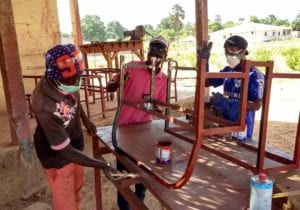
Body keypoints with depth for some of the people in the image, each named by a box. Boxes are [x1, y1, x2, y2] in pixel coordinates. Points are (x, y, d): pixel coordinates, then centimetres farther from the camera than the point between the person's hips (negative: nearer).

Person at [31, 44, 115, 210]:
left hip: (75, 145, 7)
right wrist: (102, 165, -30)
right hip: (57, 156, -7)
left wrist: (85, 120, 7)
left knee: (76, 189, 27)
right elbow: (64, 150, -32)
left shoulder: (67, 81, -18)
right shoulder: (45, 106, -39)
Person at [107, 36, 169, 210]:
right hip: (124, 126, -3)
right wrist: (118, 82, -31)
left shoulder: (164, 79, -1)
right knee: (123, 168, 8)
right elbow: (109, 88, -8)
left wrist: (157, 107, -20)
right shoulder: (133, 67, -10)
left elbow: (161, 108, 4)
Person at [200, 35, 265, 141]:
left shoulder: (254, 75, -14)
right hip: (224, 125, 6)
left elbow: (257, 105, -19)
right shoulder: (227, 71, 5)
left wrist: (228, 104, -30)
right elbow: (206, 82, 12)